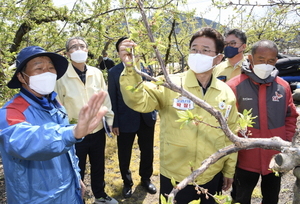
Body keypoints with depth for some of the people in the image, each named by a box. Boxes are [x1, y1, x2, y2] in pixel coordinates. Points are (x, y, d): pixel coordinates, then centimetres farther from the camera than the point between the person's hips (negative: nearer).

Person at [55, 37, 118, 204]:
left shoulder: (97, 73, -2)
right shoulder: (62, 76, -13)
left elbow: (105, 99, 5)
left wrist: (110, 120, 7)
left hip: (98, 130, 4)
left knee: (99, 166, 22)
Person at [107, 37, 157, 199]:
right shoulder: (114, 72, -4)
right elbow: (112, 99, -4)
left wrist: (153, 112, 0)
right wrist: (114, 123, -5)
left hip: (146, 118, 2)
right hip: (125, 120, -2)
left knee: (147, 152, 17)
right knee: (124, 155, 13)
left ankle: (146, 179, 41)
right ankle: (127, 183, 38)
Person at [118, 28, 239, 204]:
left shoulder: (226, 93, -2)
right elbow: (139, 101, -28)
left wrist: (229, 170, 12)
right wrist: (130, 68, -44)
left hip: (212, 178, 3)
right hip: (174, 178, -2)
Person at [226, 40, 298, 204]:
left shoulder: (283, 86, -2)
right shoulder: (235, 86, -14)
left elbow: (291, 117, 10)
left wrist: (286, 141, 1)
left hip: (276, 158, 4)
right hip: (245, 159, -3)